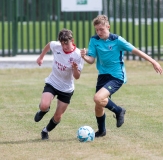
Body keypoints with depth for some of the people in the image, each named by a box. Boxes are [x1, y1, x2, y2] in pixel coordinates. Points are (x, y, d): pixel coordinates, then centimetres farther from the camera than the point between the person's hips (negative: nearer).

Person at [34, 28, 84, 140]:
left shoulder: (78, 55, -22)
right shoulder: (55, 46, -15)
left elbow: (77, 77, -18)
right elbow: (48, 45, 11)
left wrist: (75, 68, -39)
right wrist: (41, 57, 18)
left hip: (67, 89, -1)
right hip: (52, 83, 1)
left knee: (58, 117, 5)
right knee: (44, 105, -24)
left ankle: (46, 131, 34)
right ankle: (43, 111, 13)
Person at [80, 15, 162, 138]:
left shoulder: (117, 40, -14)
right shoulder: (94, 40, -3)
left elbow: (135, 50, -8)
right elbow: (91, 60, -6)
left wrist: (153, 62, -6)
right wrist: (84, 56, -30)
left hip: (117, 77, -5)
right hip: (103, 75, 5)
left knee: (98, 98, -26)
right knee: (98, 107, 12)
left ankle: (118, 111, 1)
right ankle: (101, 131, 38)